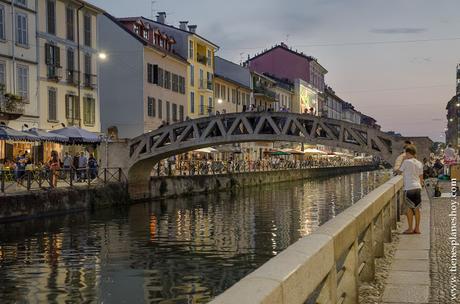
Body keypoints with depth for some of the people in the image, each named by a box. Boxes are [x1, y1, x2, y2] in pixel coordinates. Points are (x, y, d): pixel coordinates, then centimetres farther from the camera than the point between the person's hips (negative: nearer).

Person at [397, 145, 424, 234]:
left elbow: (399, 171, 5)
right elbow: (421, 177, 16)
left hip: (409, 188, -6)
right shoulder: (419, 163, 12)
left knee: (409, 208, -1)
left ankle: (410, 229, 1)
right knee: (416, 208, 9)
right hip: (418, 187, 6)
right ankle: (417, 228, 13)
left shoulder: (406, 162, -7)